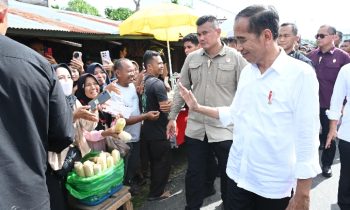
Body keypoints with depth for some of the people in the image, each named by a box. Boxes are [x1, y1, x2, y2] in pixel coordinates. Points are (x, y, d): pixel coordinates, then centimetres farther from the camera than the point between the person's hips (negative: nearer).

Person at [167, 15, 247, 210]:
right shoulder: (191, 58, 5)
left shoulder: (236, 58, -6)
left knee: (228, 175, 16)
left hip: (225, 129, -2)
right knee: (194, 174, 14)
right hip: (195, 129, 3)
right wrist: (172, 117, 10)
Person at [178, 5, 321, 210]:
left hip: (274, 185, -5)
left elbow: (307, 138, -14)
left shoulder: (300, 74, -16)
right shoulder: (246, 71, 3)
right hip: (238, 175, 5)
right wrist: (198, 107, 11)